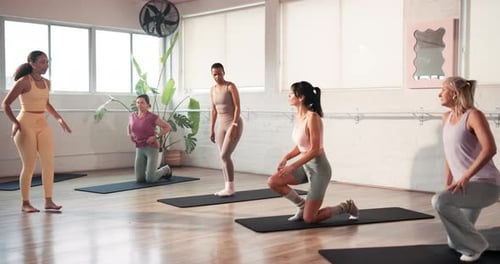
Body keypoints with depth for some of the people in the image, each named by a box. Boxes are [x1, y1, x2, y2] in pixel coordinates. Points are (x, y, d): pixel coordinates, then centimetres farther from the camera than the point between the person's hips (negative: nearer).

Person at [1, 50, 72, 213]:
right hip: (26, 125, -6)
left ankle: (48, 201, 8)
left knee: (49, 163, 1)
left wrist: (59, 119, 17)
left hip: (43, 125, 6)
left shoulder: (46, 83, 10)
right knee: (29, 166, -3)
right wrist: (15, 122, -18)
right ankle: (25, 203, 10)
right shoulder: (24, 81, -9)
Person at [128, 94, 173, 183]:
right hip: (139, 150, 5)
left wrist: (155, 136, -15)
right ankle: (156, 172, 30)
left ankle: (166, 170, 20)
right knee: (139, 179, 2)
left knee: (150, 179, -9)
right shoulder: (132, 116, 4)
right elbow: (129, 126, 27)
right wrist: (130, 135, 8)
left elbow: (168, 127, -7)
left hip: (152, 148, -5)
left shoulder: (152, 117, -12)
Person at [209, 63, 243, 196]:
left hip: (234, 124, -7)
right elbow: (213, 110, 14)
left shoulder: (231, 86, -9)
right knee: (223, 157, 4)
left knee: (225, 156, -14)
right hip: (222, 125, 7)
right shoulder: (213, 89, 11)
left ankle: (230, 188, -7)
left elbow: (237, 107, -14)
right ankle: (227, 188, 10)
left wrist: (234, 125, -22)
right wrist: (212, 130, 12)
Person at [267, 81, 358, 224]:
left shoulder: (313, 117, -21)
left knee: (309, 219, -5)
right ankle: (302, 205, 11)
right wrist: (286, 157, -2)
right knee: (272, 181, -10)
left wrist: (293, 166, -23)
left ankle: (346, 207, 17)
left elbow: (315, 150, -23)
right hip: (305, 165, 8)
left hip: (318, 167, -8)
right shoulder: (298, 116, 5)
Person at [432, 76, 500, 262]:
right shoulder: (447, 117, 9)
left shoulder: (473, 115, -15)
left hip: (485, 184, -8)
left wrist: (465, 178, -31)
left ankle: (476, 245, -12)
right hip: (465, 185, 8)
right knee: (454, 243, 10)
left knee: (439, 201, -31)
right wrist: (448, 185, 12)